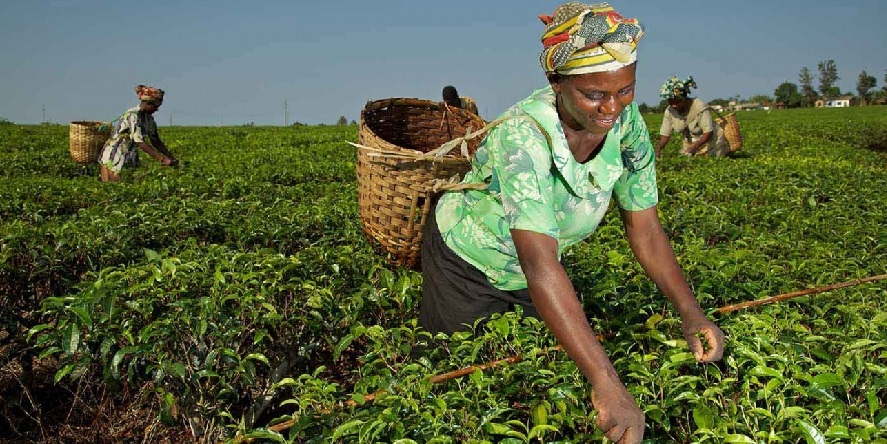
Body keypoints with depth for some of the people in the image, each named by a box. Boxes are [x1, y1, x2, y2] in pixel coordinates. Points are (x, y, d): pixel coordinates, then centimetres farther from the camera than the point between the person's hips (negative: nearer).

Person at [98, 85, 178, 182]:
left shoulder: (149, 118, 4)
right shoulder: (133, 115, -21)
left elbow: (156, 141, 8)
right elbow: (140, 142, -28)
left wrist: (172, 158, -2)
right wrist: (162, 159, -31)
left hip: (129, 160, 8)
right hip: (114, 158, -8)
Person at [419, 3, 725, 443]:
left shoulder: (627, 125, -21)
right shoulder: (522, 135, -40)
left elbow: (645, 230, -11)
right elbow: (540, 265, -49)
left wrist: (690, 312, -26)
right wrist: (607, 385, -55)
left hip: (532, 270, 5)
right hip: (465, 262, -4)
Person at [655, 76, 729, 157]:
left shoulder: (700, 107, -26)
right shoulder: (670, 111, -11)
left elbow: (708, 133, -27)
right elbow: (665, 135, -12)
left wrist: (695, 146, -44)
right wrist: (658, 149, -32)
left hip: (711, 143, -4)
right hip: (690, 144, 4)